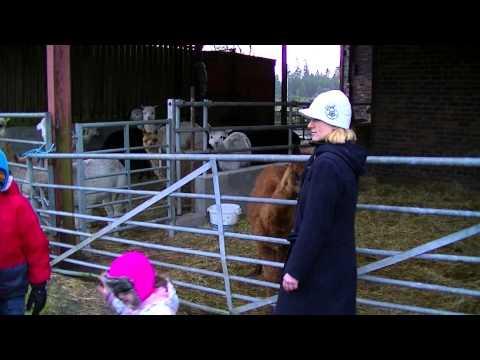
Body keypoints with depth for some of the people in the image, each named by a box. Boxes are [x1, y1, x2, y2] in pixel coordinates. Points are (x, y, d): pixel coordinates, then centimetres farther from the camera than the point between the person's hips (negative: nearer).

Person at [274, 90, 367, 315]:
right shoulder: (344, 160, 8)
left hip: (319, 265, -9)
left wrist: (295, 269, -19)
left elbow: (314, 224, -24)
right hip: (337, 262, 9)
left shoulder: (326, 164, -22)